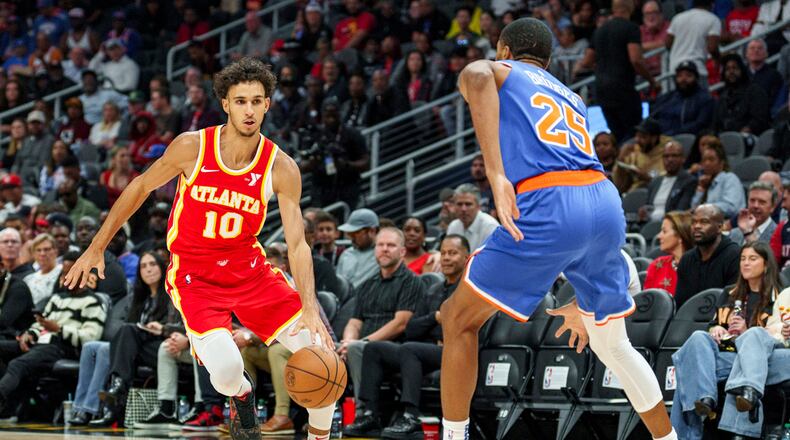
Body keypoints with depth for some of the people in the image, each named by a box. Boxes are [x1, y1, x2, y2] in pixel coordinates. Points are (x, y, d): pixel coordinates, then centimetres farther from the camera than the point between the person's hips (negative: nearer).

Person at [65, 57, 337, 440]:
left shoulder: (281, 169, -11)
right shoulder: (192, 148, -15)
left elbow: (297, 243, -12)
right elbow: (141, 187, 1)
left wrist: (310, 310, -25)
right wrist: (96, 249, 5)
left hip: (250, 270, 2)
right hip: (194, 275, -2)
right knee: (226, 371, -26)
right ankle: (242, 395, 14)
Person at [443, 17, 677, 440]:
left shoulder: (500, 72, 18)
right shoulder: (570, 98, 35)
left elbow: (477, 74, -11)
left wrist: (496, 174, -20)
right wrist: (584, 300, 36)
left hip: (548, 203, -6)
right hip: (606, 201, 6)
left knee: (459, 321, 11)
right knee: (612, 345, 25)